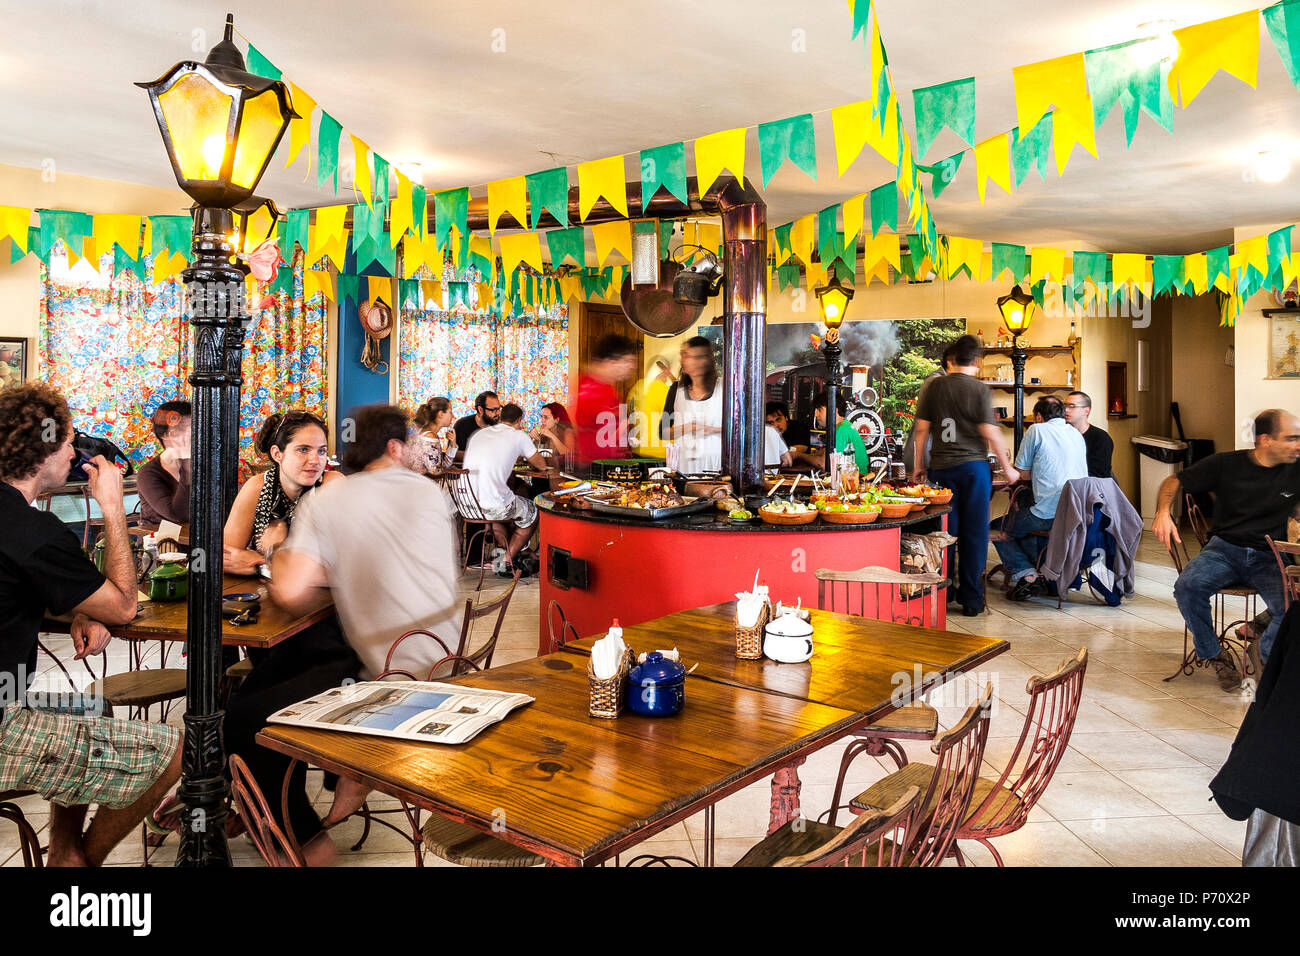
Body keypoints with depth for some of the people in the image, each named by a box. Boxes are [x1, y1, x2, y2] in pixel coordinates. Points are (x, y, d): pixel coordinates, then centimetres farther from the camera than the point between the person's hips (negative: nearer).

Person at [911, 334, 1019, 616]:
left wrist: (917, 464, 14)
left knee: (945, 532, 9)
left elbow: (922, 428, 4)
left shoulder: (933, 386, 4)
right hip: (973, 466, -3)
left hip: (941, 468, 3)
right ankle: (971, 599, 8)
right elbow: (990, 433, -6)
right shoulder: (979, 389, -4)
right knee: (974, 533, 4)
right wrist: (1008, 468, 4)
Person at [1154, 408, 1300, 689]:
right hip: (1224, 548, 0)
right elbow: (1174, 481, 5)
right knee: (1187, 586, -31)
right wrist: (1163, 512, -14)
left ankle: (1264, 653, 4)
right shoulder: (1226, 464, 0)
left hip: (1268, 557, 1)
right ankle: (1214, 654, -4)